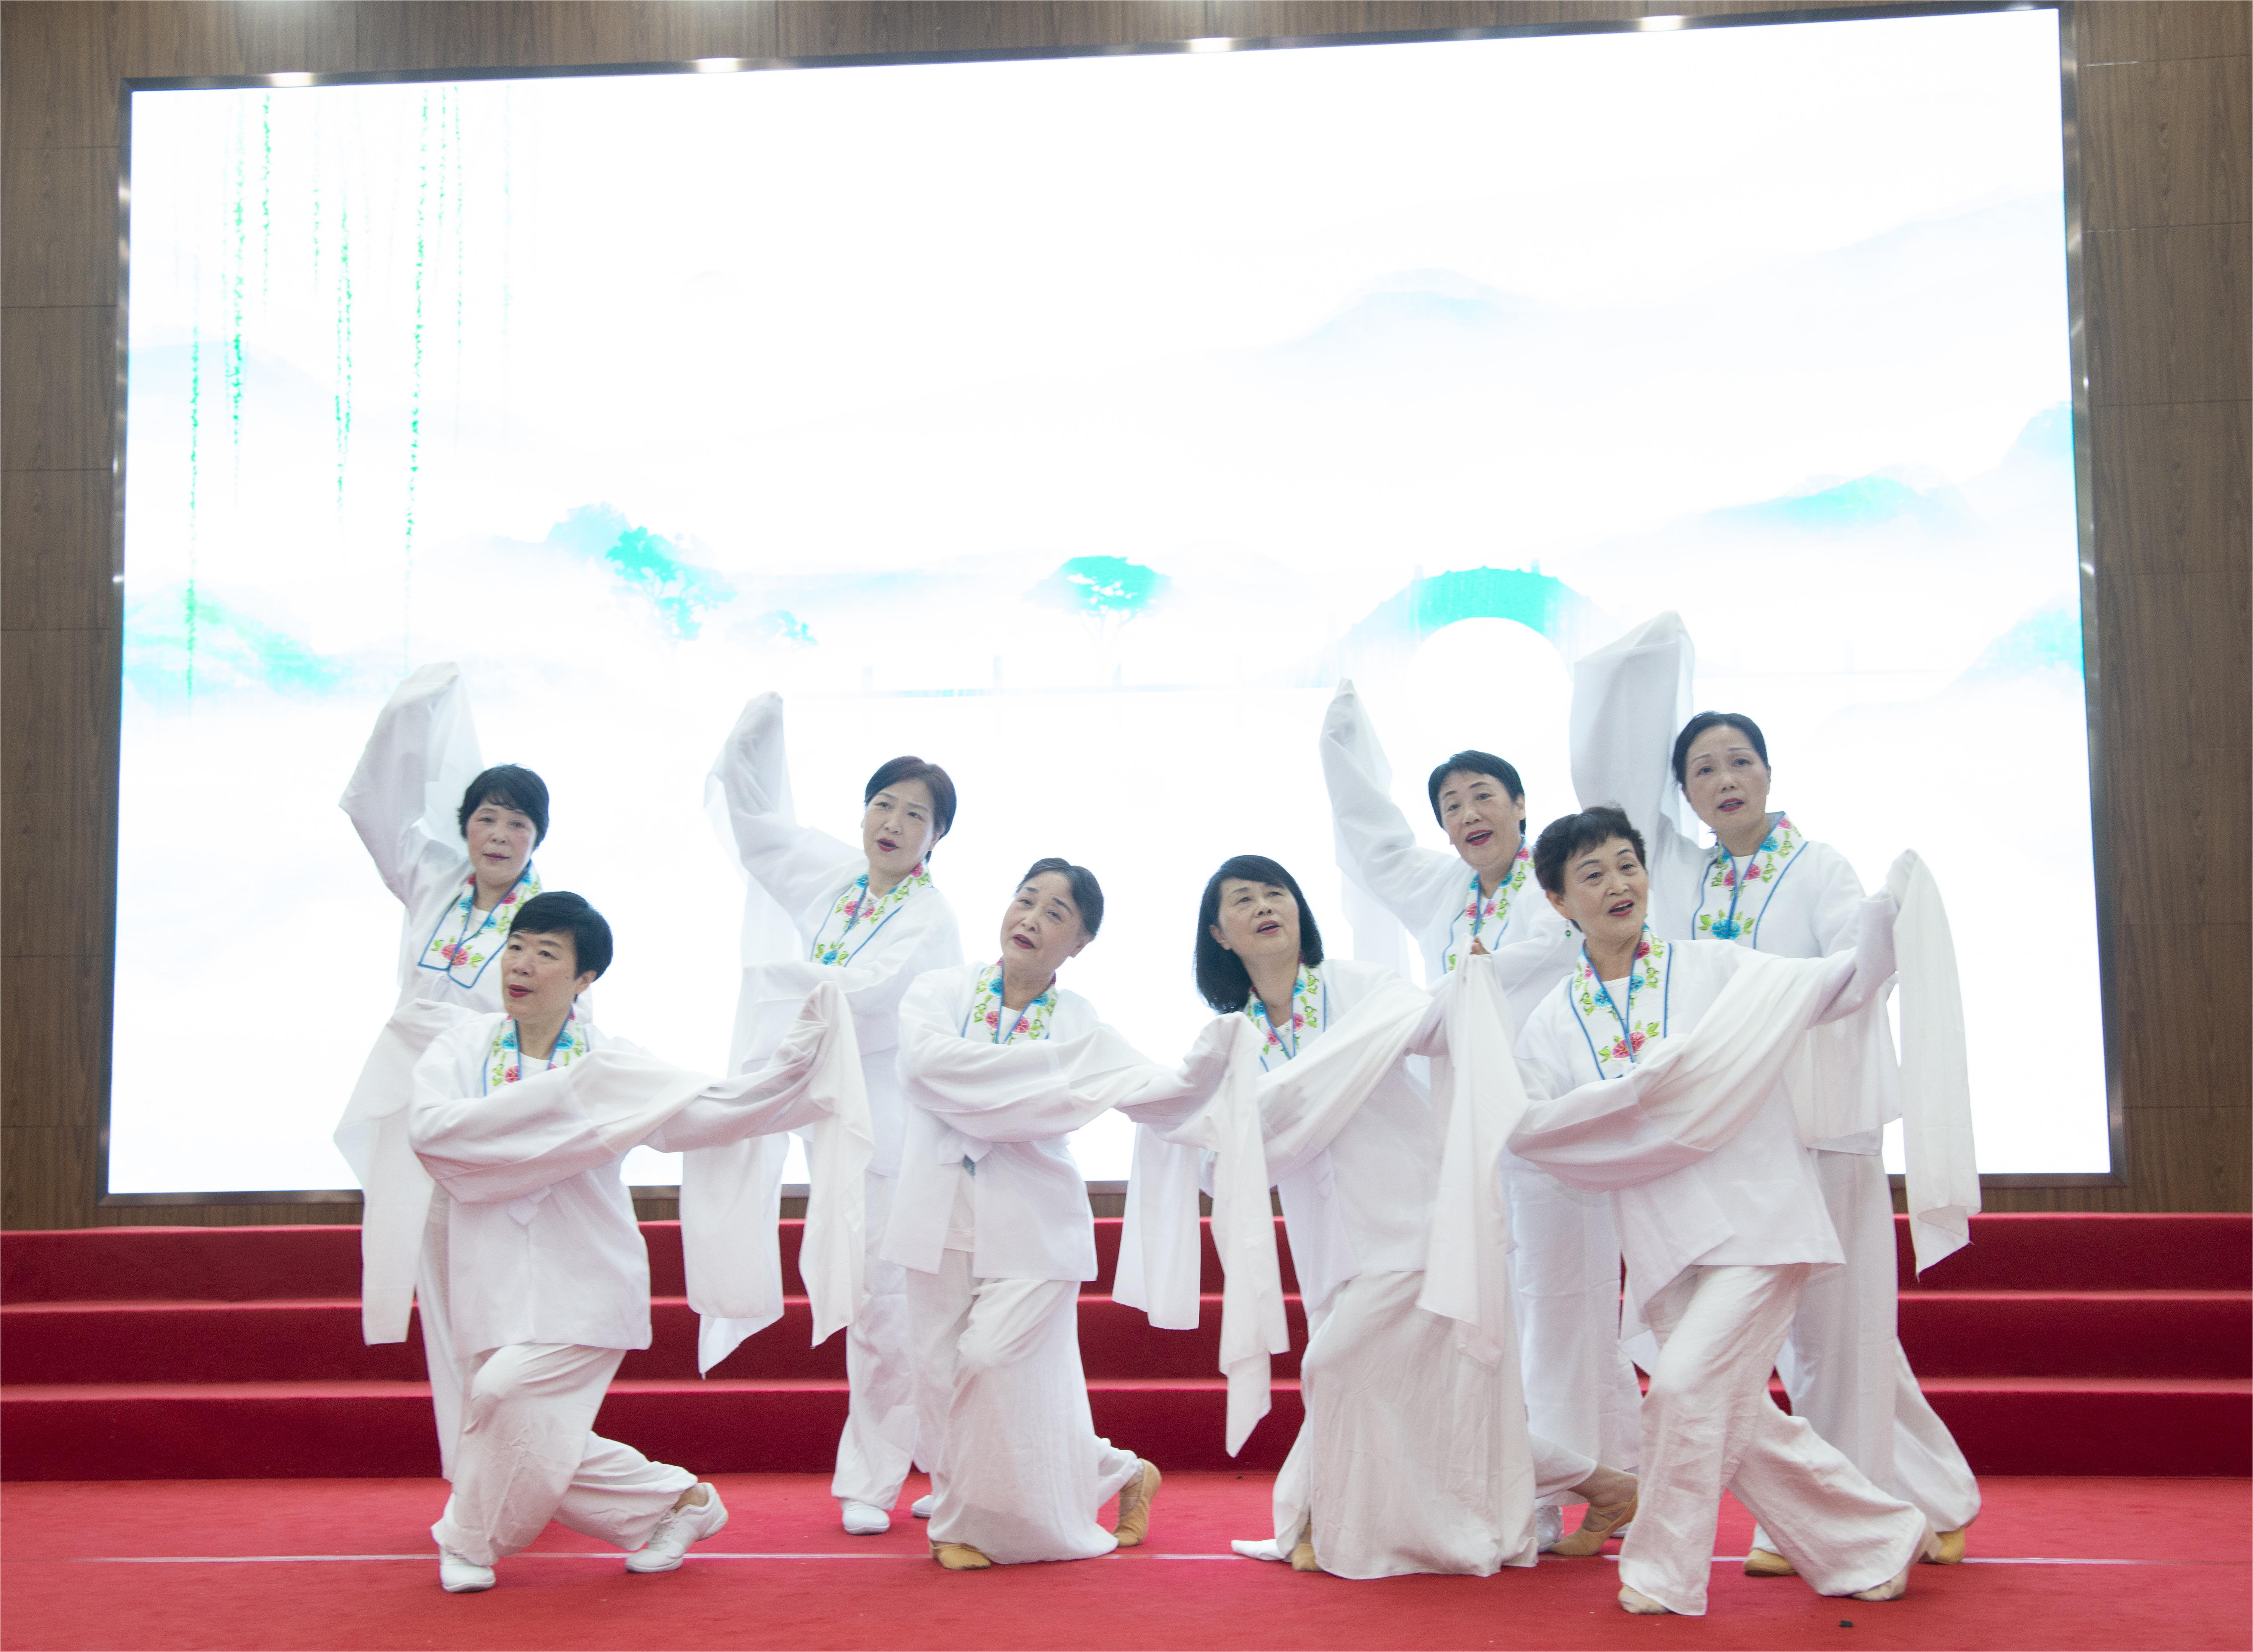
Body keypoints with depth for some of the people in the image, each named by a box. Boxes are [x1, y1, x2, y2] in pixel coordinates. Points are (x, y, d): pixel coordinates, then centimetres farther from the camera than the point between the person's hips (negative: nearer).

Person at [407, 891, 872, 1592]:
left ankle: (471, 1541, 6)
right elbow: (430, 1128, -15)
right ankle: (679, 1502, 26)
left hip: (584, 1280, -3)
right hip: (495, 1282, 3)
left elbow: (709, 1108, -6)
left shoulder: (610, 1062, 1)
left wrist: (797, 1062, -18)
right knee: (536, 1443, 5)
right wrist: (555, 1102, -20)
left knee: (508, 1392, -21)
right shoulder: (463, 1047, 3)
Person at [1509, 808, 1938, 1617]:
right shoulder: (1554, 1020, 6)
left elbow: (1843, 983, -1)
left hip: (1757, 1217, -4)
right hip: (1664, 1242, 4)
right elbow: (1524, 1125, -7)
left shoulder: (1710, 966, 1)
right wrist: (1640, 1089, -17)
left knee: (1688, 1382, -15)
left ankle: (1663, 1572, 5)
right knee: (1737, 1420, 9)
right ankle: (1886, 1536, 29)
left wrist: (1885, 911, -19)